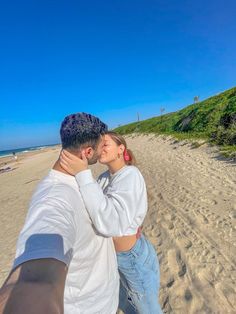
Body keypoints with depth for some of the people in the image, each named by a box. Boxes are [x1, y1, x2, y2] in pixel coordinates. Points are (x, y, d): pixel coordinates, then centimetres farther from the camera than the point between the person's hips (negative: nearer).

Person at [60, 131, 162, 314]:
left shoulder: (130, 175, -28)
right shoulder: (106, 177, -2)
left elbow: (112, 224, -42)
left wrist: (83, 174, -42)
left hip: (135, 257, -7)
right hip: (119, 256, 8)